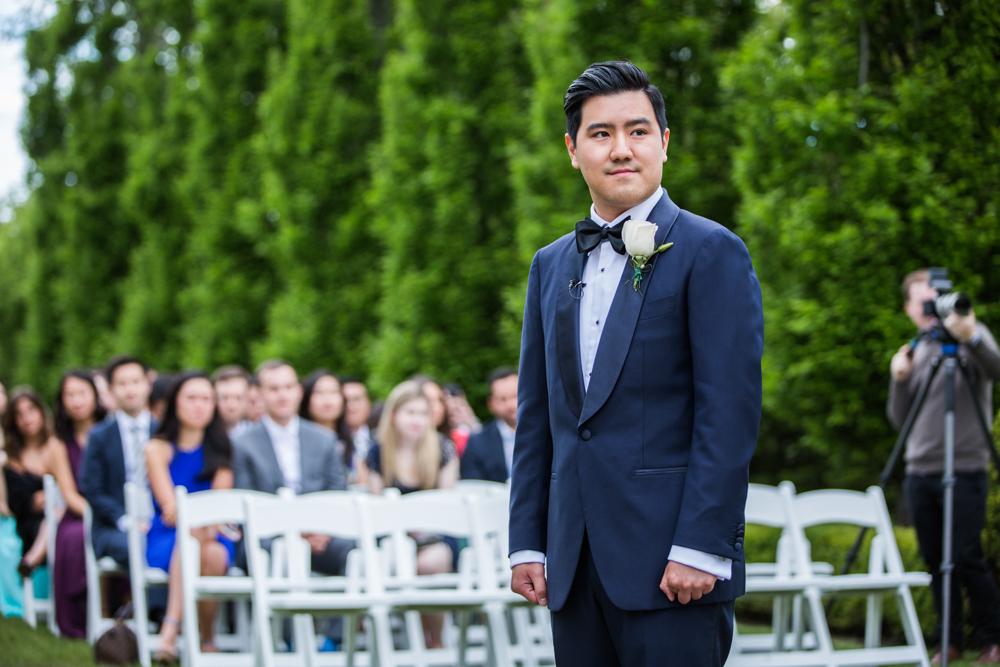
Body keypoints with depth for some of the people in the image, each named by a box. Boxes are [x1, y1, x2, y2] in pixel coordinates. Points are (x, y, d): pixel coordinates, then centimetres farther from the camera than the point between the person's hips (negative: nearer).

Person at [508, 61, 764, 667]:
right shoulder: (552, 265, 17)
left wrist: (700, 548, -16)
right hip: (576, 566, 6)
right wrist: (526, 542, 11)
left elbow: (731, 412, -10)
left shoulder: (712, 252, -3)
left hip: (673, 565, -6)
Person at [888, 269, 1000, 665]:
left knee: (966, 558, -11)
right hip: (920, 470, 5)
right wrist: (899, 379, -3)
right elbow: (899, 420, 14)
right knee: (935, 561, 6)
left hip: (964, 469, -5)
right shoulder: (916, 351, 17)